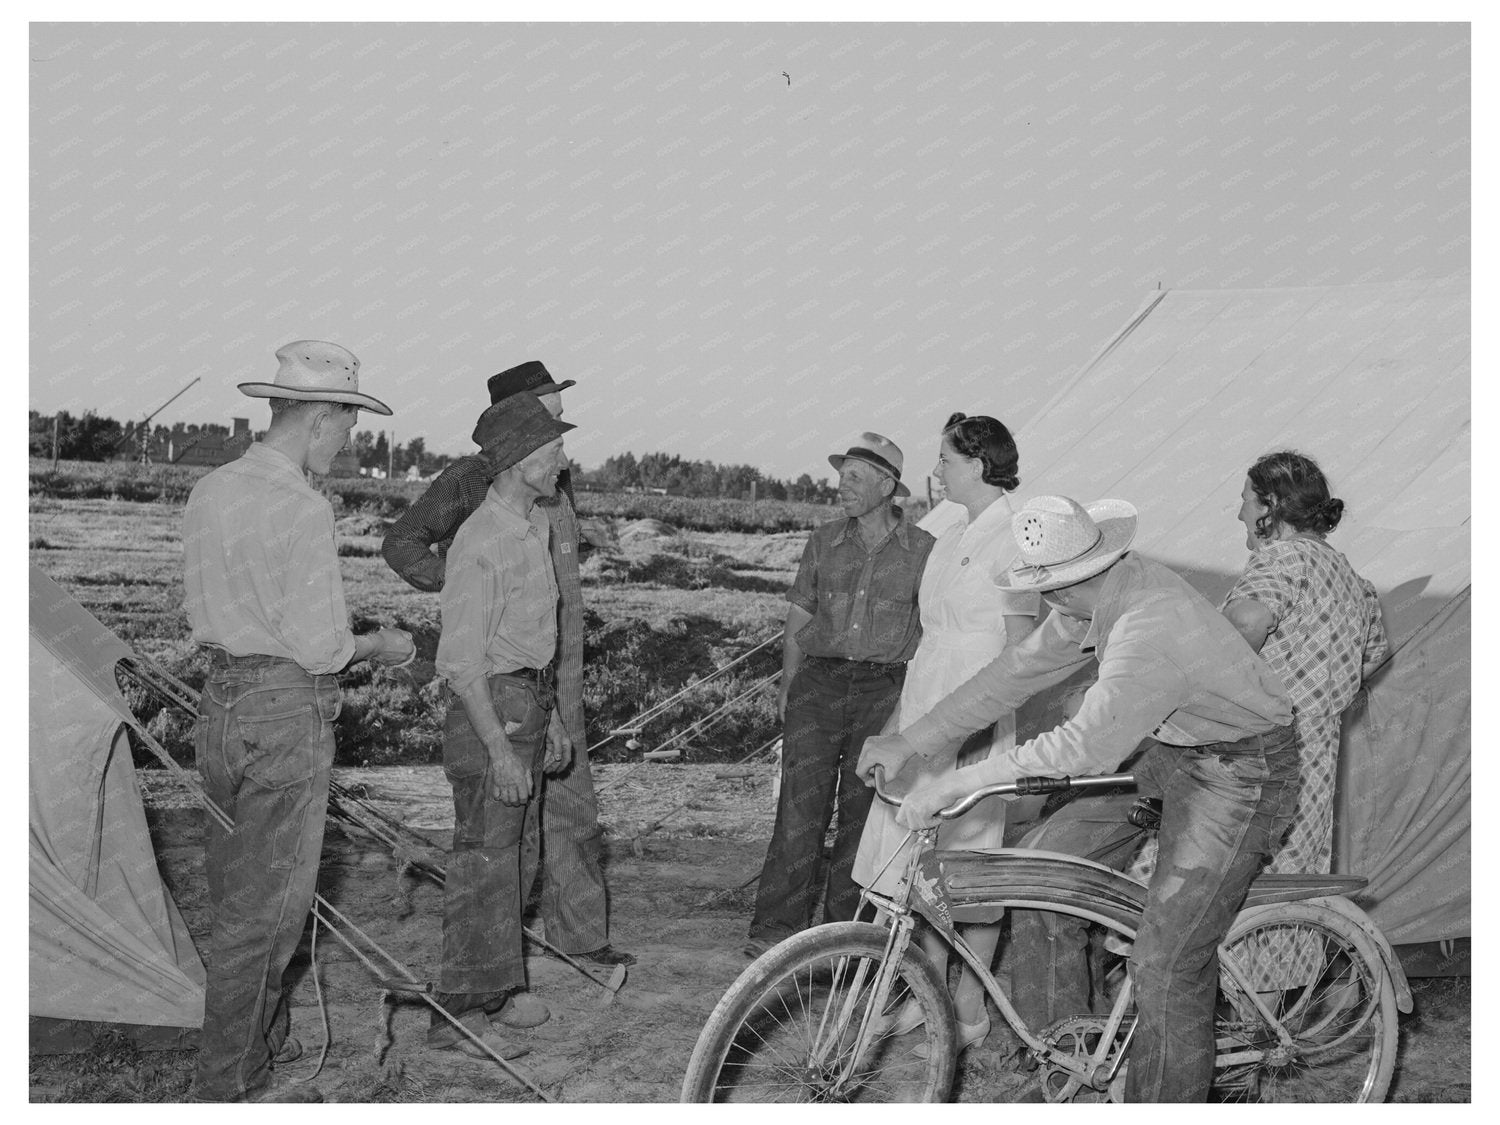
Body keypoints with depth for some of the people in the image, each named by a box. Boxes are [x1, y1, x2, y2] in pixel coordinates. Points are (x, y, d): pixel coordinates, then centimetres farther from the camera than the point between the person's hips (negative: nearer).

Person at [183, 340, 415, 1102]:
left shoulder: (209, 492, 8)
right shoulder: (301, 510, -19)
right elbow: (321, 648, -19)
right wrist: (379, 647, -1)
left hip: (219, 700, 9)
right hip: (287, 709, -9)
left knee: (235, 893, 18)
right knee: (265, 908, 0)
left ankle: (263, 1047, 32)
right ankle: (226, 1088, 8)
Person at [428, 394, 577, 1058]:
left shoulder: (534, 528, 11)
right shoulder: (479, 544, -19)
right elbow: (461, 660, -21)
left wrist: (549, 713, 21)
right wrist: (500, 750, -23)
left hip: (527, 703, 9)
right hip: (488, 709, -9)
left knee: (517, 856, 17)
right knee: (484, 861, -4)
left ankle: (498, 987, 30)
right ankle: (456, 1014, 4)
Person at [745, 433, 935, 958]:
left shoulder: (921, 549, 4)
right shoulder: (824, 541, 9)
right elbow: (797, 623, 14)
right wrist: (787, 689, 7)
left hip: (885, 692, -1)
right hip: (819, 682, 1)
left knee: (863, 811, 2)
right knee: (800, 806, -7)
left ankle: (844, 926, 13)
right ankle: (776, 926, -5)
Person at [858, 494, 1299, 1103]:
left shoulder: (1150, 631, -34)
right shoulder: (1100, 594, -4)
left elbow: (1086, 745, -41)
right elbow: (1020, 670, 1)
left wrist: (952, 784, -39)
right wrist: (908, 742, -2)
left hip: (1240, 776, -10)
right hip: (1174, 754, 10)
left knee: (1167, 967, -9)